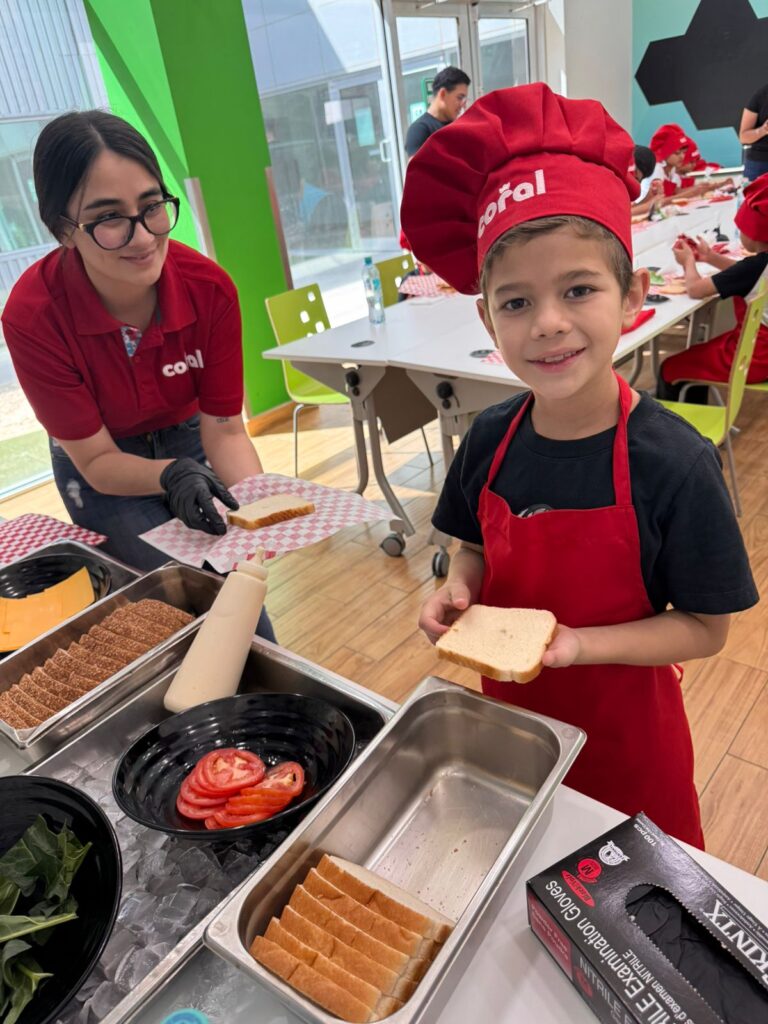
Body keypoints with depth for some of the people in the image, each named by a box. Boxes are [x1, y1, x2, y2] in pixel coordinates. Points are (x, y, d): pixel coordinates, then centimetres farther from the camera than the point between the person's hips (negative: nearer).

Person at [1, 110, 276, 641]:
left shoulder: (210, 288, -25)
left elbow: (223, 429, -18)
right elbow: (95, 459, -21)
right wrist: (173, 476, -40)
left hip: (189, 442, 2)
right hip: (102, 469, -2)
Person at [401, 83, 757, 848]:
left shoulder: (675, 463, -25)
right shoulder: (489, 440, -12)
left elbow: (705, 629, -16)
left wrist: (578, 643, -28)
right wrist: (457, 591, -16)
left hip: (621, 728, -3)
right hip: (510, 706, 4)